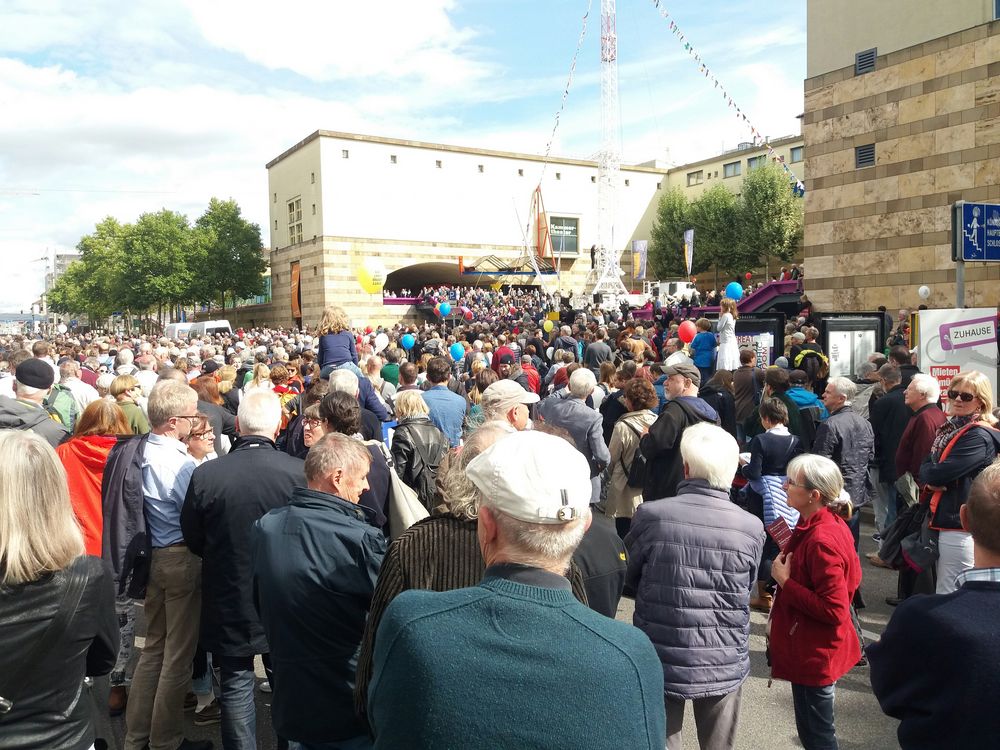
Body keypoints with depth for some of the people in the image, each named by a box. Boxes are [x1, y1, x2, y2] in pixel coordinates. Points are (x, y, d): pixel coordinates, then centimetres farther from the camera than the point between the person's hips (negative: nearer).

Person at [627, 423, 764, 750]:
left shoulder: (650, 515, -16)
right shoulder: (752, 528, -12)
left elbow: (629, 579, 0)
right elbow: (746, 592, 4)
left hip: (661, 662, -1)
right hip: (725, 665, 2)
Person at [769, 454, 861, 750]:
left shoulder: (821, 542, -29)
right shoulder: (832, 523, 1)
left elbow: (834, 611, -28)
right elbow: (852, 579, 12)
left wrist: (785, 582, -22)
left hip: (814, 655, -10)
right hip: (815, 648, 10)